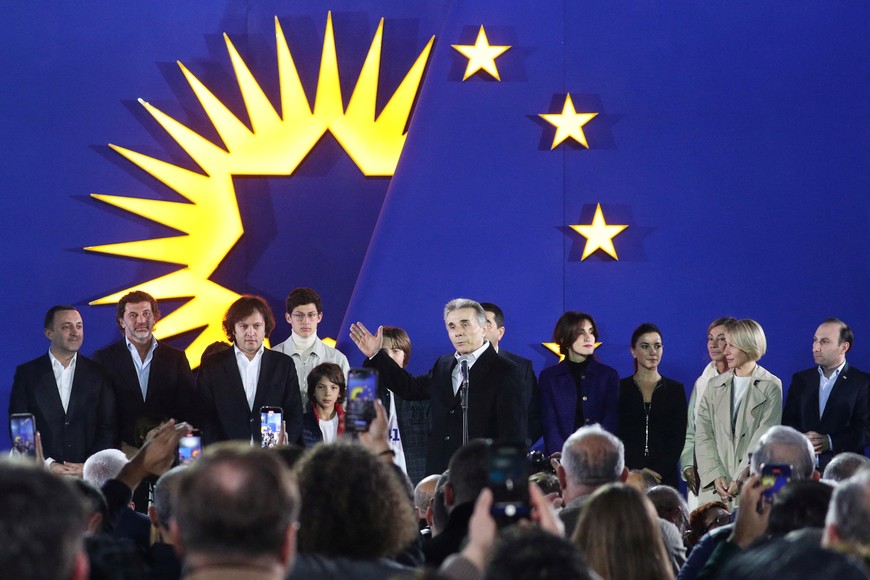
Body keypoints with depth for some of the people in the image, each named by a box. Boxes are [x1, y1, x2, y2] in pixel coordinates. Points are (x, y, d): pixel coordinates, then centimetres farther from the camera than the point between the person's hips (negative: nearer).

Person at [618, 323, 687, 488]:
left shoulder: (675, 389, 10)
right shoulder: (620, 388, 7)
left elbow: (678, 438, 5)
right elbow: (615, 437, 1)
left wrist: (659, 471, -9)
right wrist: (636, 471, -11)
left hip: (665, 478, 1)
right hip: (628, 476, -1)